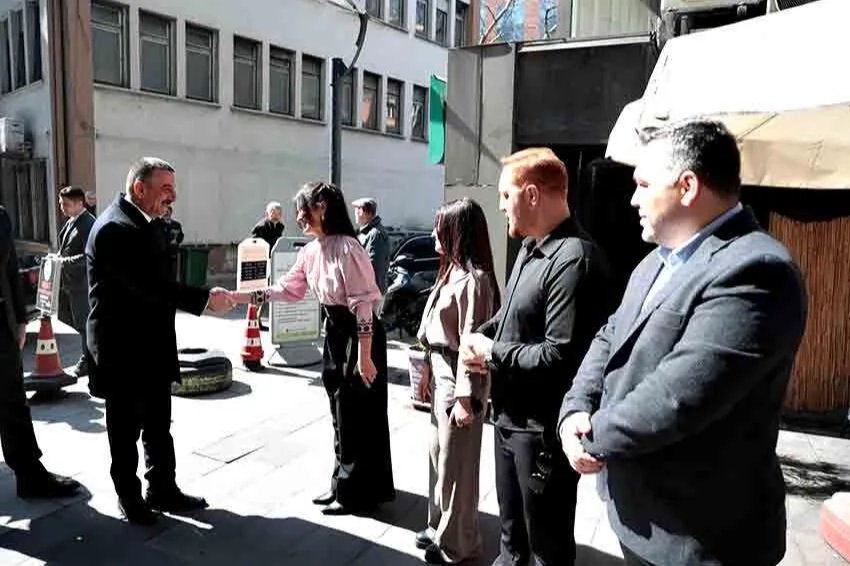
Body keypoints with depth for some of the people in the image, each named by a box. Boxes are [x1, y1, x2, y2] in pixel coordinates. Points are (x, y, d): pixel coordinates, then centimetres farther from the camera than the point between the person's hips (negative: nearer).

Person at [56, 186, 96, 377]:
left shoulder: (88, 224, -18)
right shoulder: (70, 221, 11)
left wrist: (64, 261, -23)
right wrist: (59, 258, 6)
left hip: (80, 282, -9)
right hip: (66, 280, 9)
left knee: (83, 321, 2)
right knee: (65, 316, 17)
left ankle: (85, 363, 15)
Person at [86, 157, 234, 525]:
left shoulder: (142, 222, 9)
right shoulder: (114, 228, -21)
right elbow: (149, 285, -30)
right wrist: (205, 299, -29)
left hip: (153, 349, 9)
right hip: (123, 353, -9)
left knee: (159, 427, 17)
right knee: (126, 431, 10)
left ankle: (162, 491, 31)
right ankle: (130, 498, 27)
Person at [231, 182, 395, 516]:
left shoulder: (347, 248, -22)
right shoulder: (310, 251, 4)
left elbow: (362, 305, -22)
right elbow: (287, 289, 11)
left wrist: (364, 357, -21)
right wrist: (239, 297, 4)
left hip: (360, 336, -9)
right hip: (334, 334, 9)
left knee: (359, 418, 4)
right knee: (340, 415, 18)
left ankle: (358, 494, 21)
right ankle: (343, 485, 34)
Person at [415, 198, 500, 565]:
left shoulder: (473, 278, -19)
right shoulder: (452, 271, 10)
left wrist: (465, 397, -19)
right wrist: (430, 372, 17)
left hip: (459, 380, -9)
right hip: (442, 375, 9)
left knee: (456, 463, 6)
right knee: (439, 455, 20)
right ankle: (440, 527, 37)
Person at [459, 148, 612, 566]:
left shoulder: (574, 260, -24)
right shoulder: (530, 248, 8)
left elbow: (560, 356, -29)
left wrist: (492, 353, -16)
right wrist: (480, 336, 0)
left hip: (543, 429, -9)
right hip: (510, 417, 9)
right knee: (511, 530, 29)